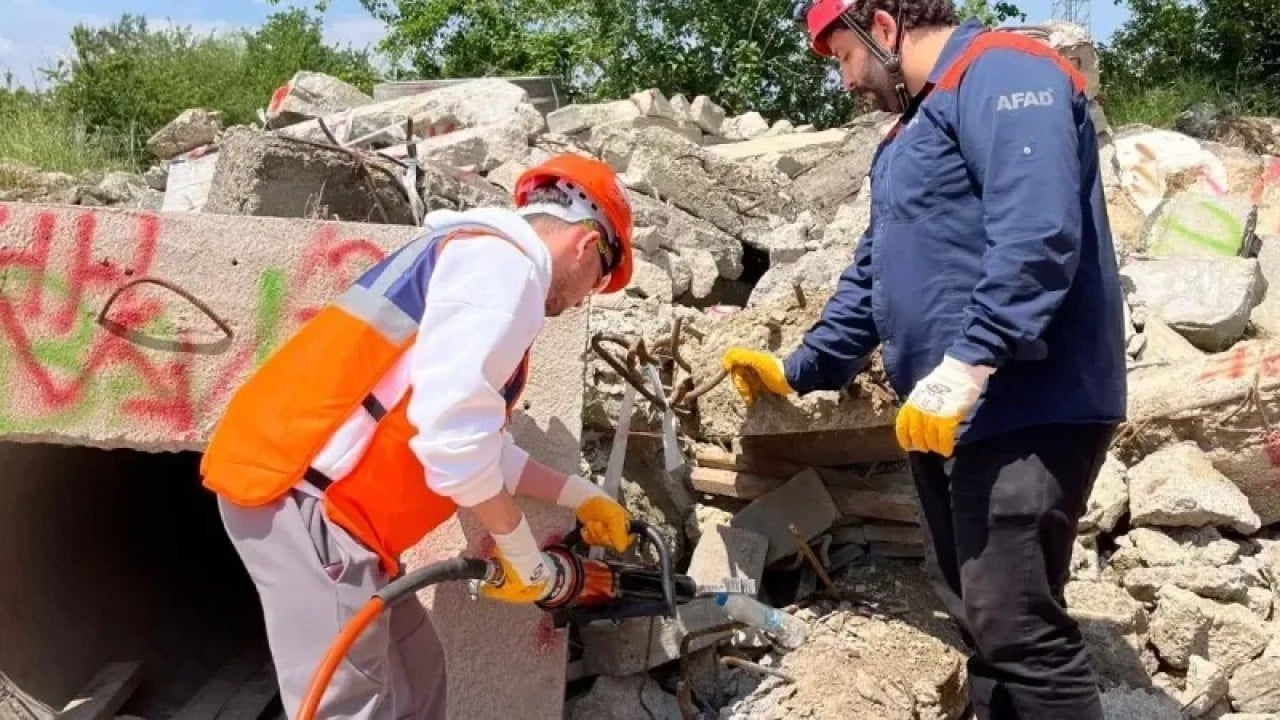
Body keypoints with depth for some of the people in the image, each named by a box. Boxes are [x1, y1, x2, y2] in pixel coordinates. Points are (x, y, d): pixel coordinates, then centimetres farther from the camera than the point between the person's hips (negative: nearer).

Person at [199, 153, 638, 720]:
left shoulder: (479, 259, 23)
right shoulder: (506, 262, -10)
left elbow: (480, 442, 26)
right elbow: (451, 434, -21)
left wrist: (581, 498, 32)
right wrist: (521, 552, -8)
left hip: (307, 493, 11)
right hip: (298, 493, -11)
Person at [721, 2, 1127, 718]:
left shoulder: (1001, 74, -9)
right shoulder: (918, 122, 24)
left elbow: (1037, 236, -24)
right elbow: (873, 273, 30)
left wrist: (965, 367, -30)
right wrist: (799, 369, 30)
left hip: (1025, 409, -10)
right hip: (947, 417, 10)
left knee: (1019, 629, -9)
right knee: (983, 620, 13)